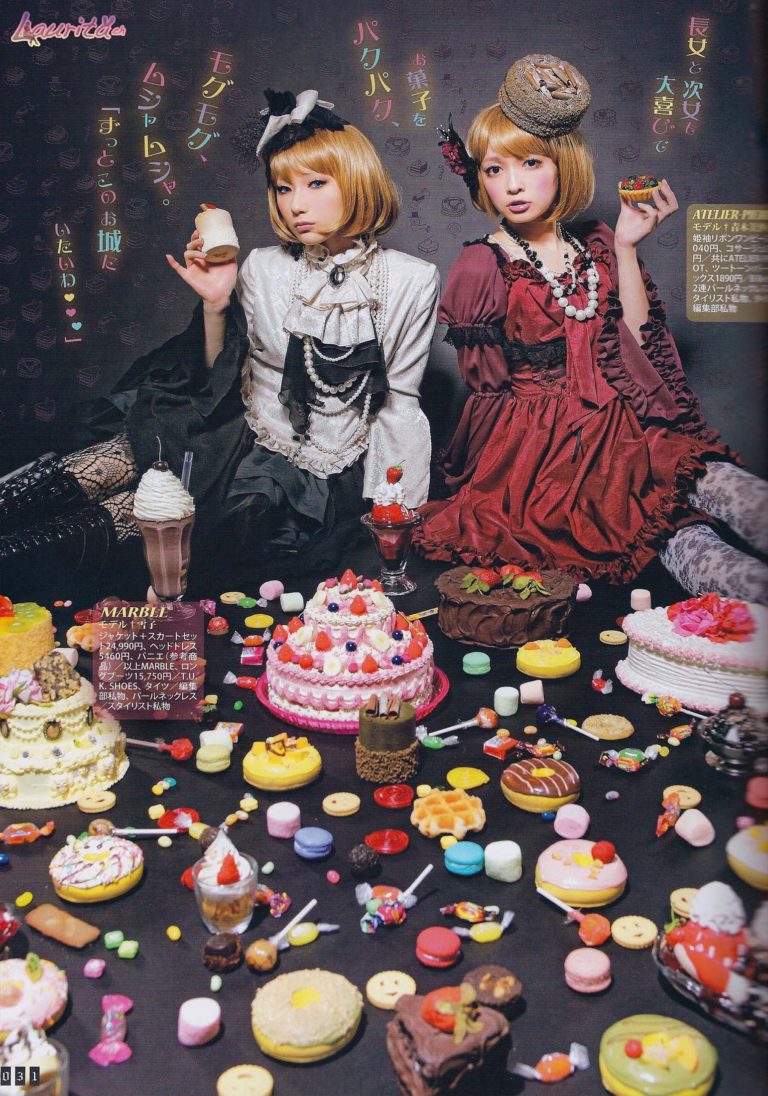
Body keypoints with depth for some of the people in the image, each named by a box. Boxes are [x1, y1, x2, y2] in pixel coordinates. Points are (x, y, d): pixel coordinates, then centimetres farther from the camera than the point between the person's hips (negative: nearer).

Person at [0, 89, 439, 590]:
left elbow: (398, 399, 1)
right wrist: (216, 305, -12)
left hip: (316, 484, -2)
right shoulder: (264, 269, 2)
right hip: (242, 438, 3)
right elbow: (228, 386, 3)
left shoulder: (412, 282, -4)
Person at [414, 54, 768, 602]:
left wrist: (626, 248, 1)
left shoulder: (598, 245, 12)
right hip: (536, 449, -4)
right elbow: (492, 383, 2)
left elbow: (637, 345, 4)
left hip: (620, 430, 4)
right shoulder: (481, 267, 0)